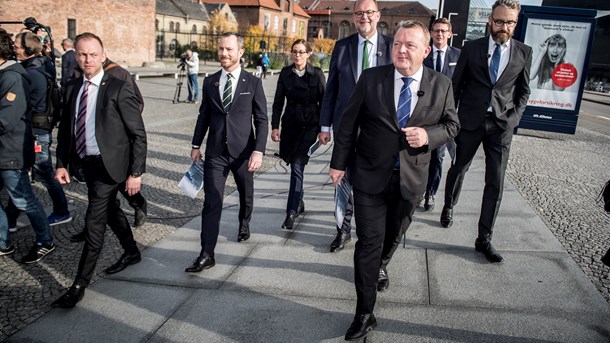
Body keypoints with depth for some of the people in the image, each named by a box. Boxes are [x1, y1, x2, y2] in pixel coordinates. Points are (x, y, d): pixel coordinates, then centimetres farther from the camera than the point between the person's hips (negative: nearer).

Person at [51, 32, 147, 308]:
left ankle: (79, 286, 7)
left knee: (94, 223, -5)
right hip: (86, 162, 7)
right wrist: (62, 163, 5)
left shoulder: (119, 89, -13)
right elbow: (65, 128, 13)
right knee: (110, 211, 22)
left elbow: (138, 134, -13)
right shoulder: (72, 89, 6)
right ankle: (131, 252, 44)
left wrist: (136, 173, -15)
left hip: (109, 164, -7)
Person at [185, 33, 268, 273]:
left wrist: (258, 151, -14)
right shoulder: (209, 82, 5)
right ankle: (207, 255, -1)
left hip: (243, 151, -1)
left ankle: (244, 224, 49)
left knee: (246, 194, 19)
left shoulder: (253, 82, -3)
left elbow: (261, 120, -5)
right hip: (215, 152, 1)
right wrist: (196, 145, 11)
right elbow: (204, 115, 12)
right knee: (211, 202, -4)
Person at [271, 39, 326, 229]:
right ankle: (299, 202, 33)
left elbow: (323, 102, 0)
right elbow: (278, 101, 7)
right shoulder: (285, 73, 5)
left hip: (310, 125, -3)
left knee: (297, 166, -10)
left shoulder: (317, 74, -2)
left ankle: (291, 212, -7)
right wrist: (274, 126, 1)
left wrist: (323, 129, -3)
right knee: (295, 166, 12)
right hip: (290, 124, 3)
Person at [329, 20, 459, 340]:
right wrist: (339, 162, -1)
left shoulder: (441, 85, -3)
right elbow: (349, 122, -2)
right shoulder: (370, 78, -6)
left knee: (393, 236, 21)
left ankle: (380, 266, 55)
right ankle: (365, 314, 9)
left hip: (410, 179, 2)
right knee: (369, 242, -1)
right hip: (370, 175, -2)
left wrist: (428, 134, -15)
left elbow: (452, 124, 7)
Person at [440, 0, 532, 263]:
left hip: (502, 125, 1)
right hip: (470, 122, 0)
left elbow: (523, 91, 10)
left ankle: (484, 239, 8)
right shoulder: (471, 48, -2)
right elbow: (456, 85, 3)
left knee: (495, 183, -1)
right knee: (459, 168, 16)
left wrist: (514, 119, -2)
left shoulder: (524, 52, 2)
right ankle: (448, 207, 43)